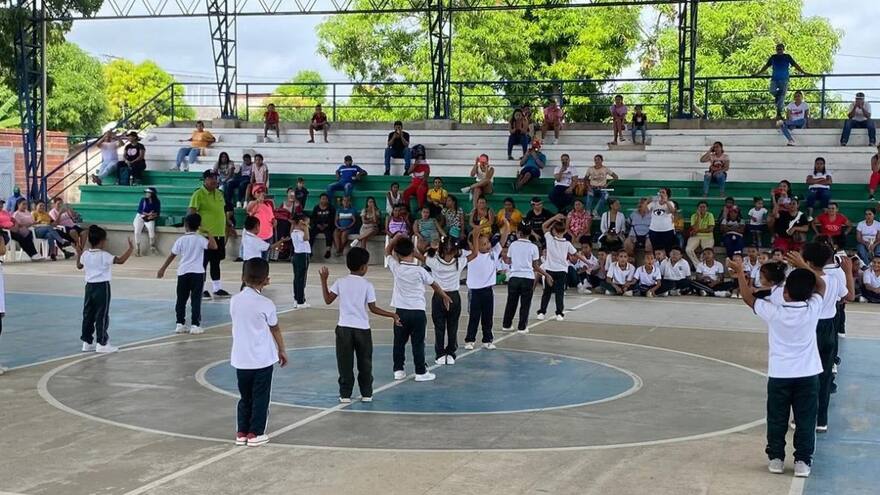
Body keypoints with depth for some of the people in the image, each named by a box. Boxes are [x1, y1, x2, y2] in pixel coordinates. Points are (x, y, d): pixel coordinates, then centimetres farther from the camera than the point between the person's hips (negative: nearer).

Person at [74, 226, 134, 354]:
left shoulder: (85, 255, 3)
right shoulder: (104, 256, -16)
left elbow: (79, 266, 21)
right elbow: (120, 260, -24)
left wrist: (78, 253, 34)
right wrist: (130, 248, -14)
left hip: (89, 286, 7)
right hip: (102, 287, -7)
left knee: (88, 315, 12)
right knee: (102, 316, -2)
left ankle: (87, 342, 17)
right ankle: (101, 344, 0)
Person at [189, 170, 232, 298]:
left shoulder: (219, 194, 13)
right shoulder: (199, 194, -11)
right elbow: (191, 213, -16)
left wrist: (229, 225, 23)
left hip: (219, 234, 7)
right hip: (205, 234, -7)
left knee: (216, 262, 14)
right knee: (203, 262, 0)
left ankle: (217, 289, 21)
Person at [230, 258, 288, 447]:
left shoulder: (235, 301, -3)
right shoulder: (266, 304, -12)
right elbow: (275, 330, 1)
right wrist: (282, 350, 15)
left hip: (241, 358, 4)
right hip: (263, 359, -4)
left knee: (245, 397, 16)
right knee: (260, 397, 7)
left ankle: (242, 433, 19)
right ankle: (255, 434, 9)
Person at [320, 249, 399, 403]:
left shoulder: (340, 282, -2)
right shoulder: (367, 285, -7)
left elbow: (328, 300, 3)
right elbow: (373, 309, -6)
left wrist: (324, 280, 10)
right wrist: (392, 315, 3)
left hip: (344, 328, 1)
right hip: (362, 329, -1)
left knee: (345, 363, 6)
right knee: (364, 363, 12)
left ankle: (345, 394, 7)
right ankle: (366, 394, 17)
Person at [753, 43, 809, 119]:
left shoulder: (787, 57, 5)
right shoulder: (773, 57, 11)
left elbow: (795, 65, 8)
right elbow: (766, 66, 20)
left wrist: (803, 73, 4)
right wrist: (757, 74, 20)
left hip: (784, 79, -2)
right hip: (774, 79, 2)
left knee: (782, 96, -6)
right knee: (772, 91, -23)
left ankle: (779, 113, -3)